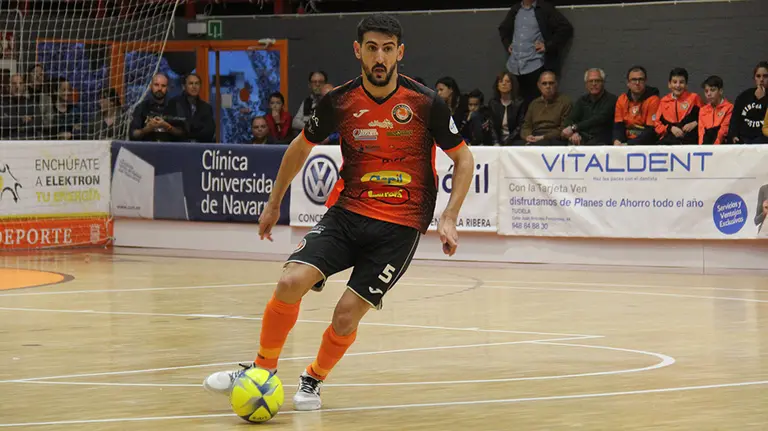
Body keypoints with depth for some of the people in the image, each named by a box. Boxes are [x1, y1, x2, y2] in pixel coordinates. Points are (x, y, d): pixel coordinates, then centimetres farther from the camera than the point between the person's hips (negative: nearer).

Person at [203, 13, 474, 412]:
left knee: (347, 312, -13)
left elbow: (463, 159, 2)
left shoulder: (426, 103, -10)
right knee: (291, 282, -18)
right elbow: (301, 147, 15)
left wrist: (448, 219, -7)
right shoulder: (339, 102, -3)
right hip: (347, 212, 2)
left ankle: (314, 380, 17)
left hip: (400, 226, -2)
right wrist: (274, 203, 20)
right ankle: (263, 370, 5)